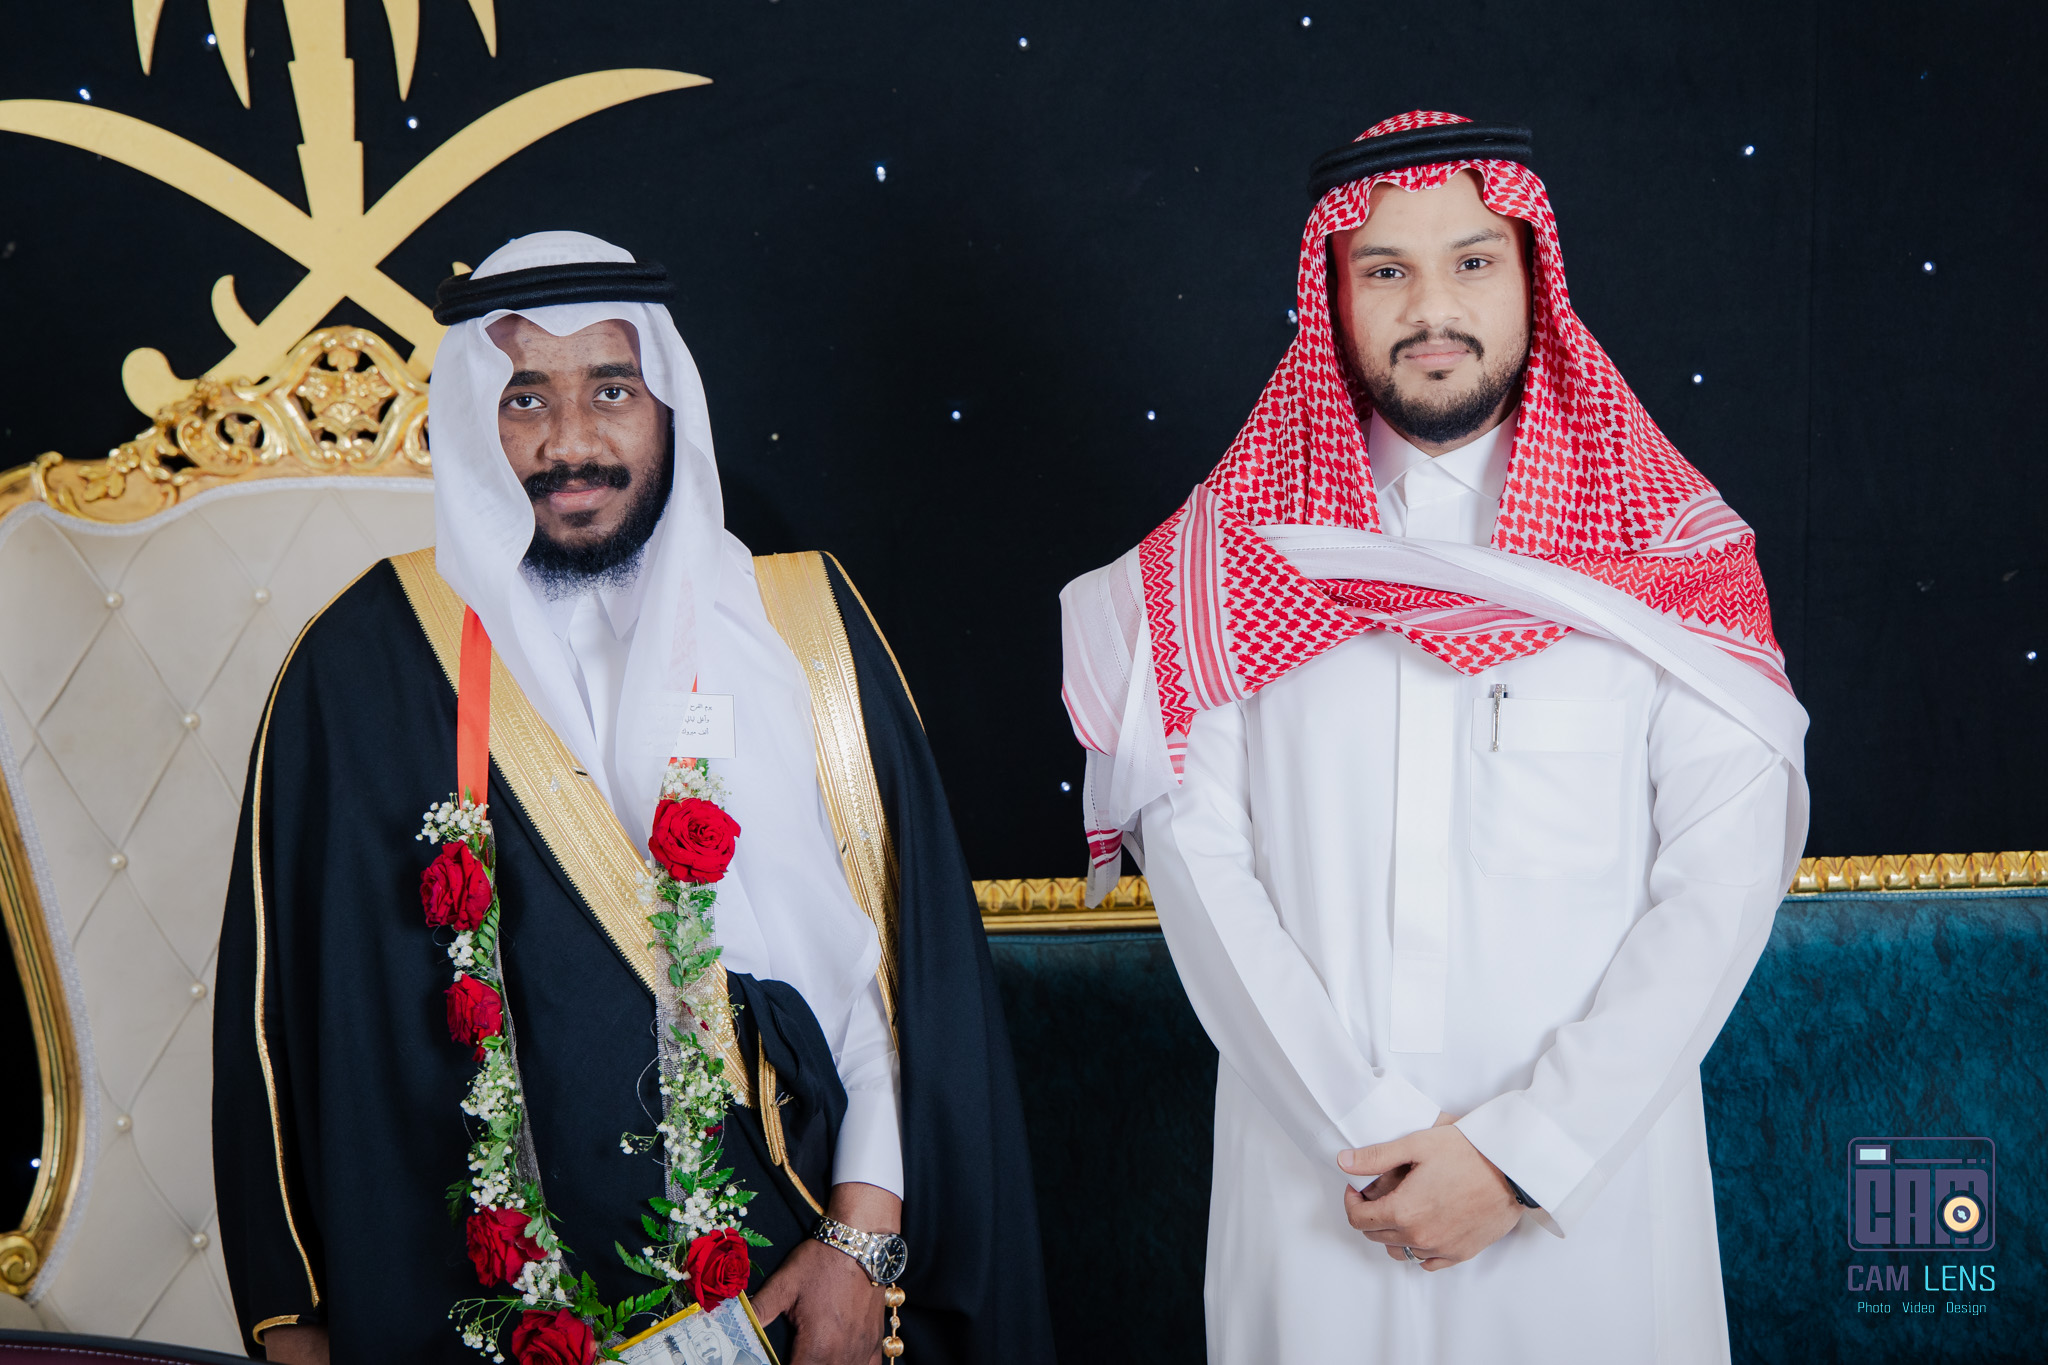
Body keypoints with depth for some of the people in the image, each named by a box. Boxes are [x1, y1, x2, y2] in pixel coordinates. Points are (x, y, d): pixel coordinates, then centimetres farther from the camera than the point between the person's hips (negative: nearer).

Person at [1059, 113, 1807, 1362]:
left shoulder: (1668, 549, -2)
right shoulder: (1238, 548, 0)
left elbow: (1725, 871, -8)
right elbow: (1194, 850, -5)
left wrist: (1525, 1152, -15)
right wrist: (1368, 1133, -13)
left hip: (1592, 1174, 0)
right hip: (1316, 1177, 1)